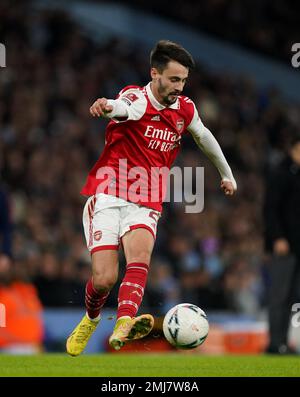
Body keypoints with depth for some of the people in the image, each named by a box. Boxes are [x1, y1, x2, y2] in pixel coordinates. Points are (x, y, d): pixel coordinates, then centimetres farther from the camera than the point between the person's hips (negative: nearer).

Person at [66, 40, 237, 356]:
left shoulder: (184, 109, 7)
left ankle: (124, 325, -49)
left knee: (140, 258, -28)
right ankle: (90, 319, 22)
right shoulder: (137, 98, -11)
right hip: (107, 198, -4)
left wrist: (226, 173, 40)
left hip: (145, 205, 4)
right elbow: (125, 108, -38)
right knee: (104, 279, -13)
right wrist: (108, 106, -63)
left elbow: (204, 137, 29)